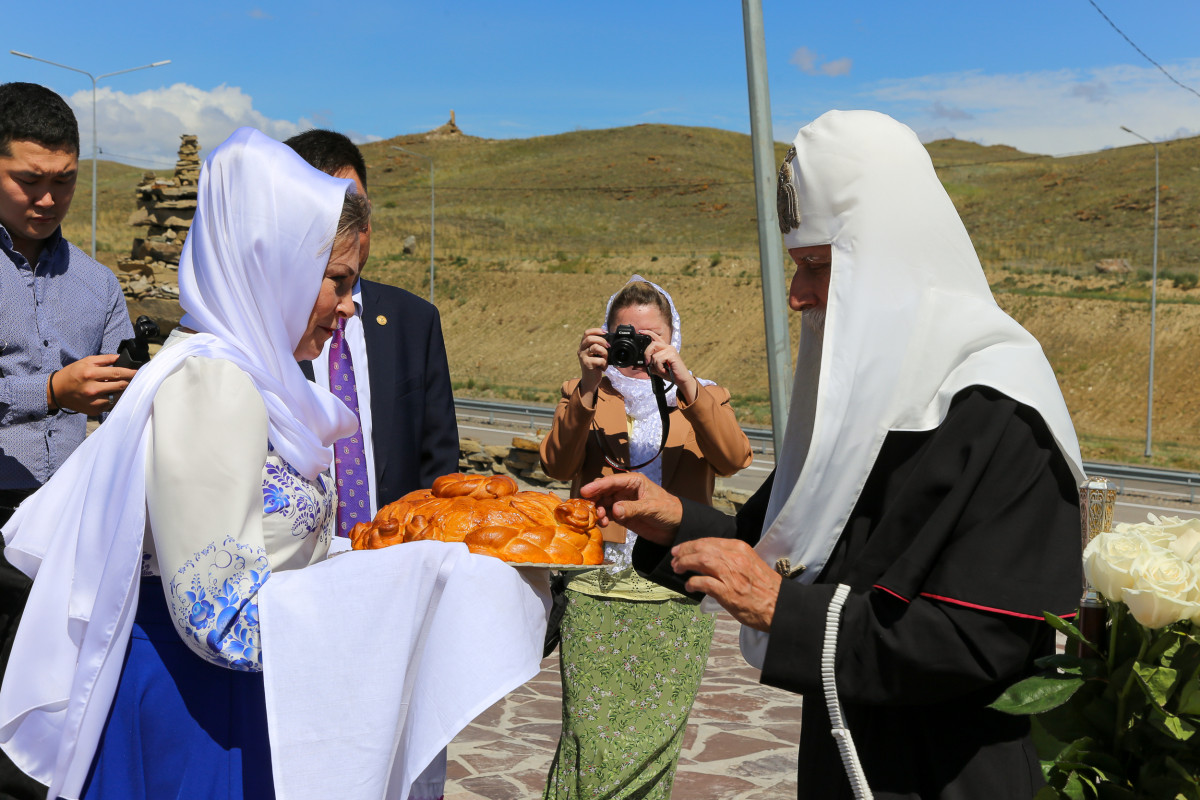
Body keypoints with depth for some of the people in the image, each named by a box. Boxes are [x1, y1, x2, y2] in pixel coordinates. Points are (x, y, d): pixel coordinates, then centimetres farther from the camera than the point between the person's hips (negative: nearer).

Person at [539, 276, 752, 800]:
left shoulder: (703, 397, 13)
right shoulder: (586, 395, 12)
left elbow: (733, 458, -9)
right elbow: (557, 465, -6)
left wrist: (684, 384, -21)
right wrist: (588, 387, -18)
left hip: (676, 598, 1)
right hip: (595, 588, 0)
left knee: (652, 742, 2)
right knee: (591, 742, -6)